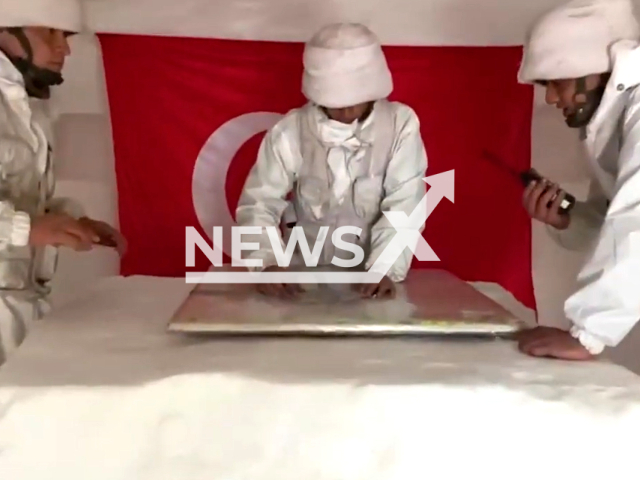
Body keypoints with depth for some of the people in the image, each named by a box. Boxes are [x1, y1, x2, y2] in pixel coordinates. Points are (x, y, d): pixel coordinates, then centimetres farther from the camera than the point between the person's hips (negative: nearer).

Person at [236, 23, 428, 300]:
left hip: (371, 276, 1)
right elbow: (259, 203, -9)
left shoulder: (401, 124, -8)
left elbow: (405, 204, -12)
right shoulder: (290, 130, -8)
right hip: (303, 274, 0)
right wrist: (266, 262, -26)